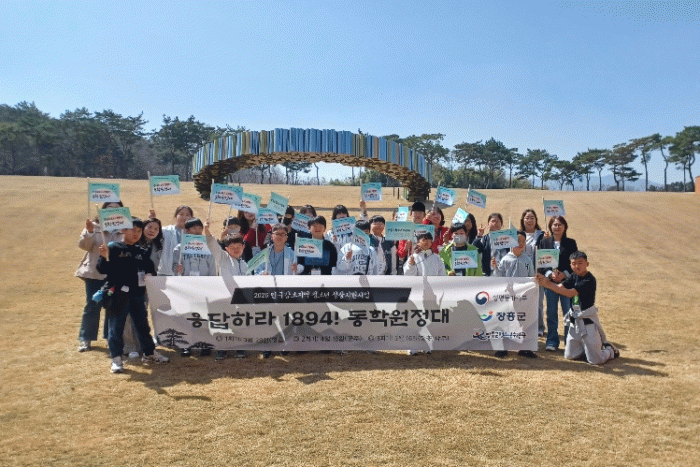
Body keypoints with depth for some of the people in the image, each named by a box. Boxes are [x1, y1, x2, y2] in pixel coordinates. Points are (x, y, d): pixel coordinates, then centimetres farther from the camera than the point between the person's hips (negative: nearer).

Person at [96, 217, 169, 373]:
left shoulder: (142, 252, 11)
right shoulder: (113, 248, -5)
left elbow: (150, 269, 20)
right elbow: (102, 269, -10)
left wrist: (150, 275, 0)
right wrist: (104, 258, -27)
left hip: (138, 295, 5)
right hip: (118, 295, -5)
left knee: (143, 325, 14)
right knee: (116, 327, 4)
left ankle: (149, 353, 27)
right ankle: (116, 359, 16)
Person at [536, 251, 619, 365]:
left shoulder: (589, 280, -19)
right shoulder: (573, 276, 4)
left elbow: (570, 293, -30)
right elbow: (559, 287, -12)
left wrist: (549, 284, -41)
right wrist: (544, 281, -31)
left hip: (588, 321, -7)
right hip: (574, 320, 7)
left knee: (595, 360, 0)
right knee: (569, 356, 16)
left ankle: (610, 350, 32)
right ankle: (595, 347, 37)